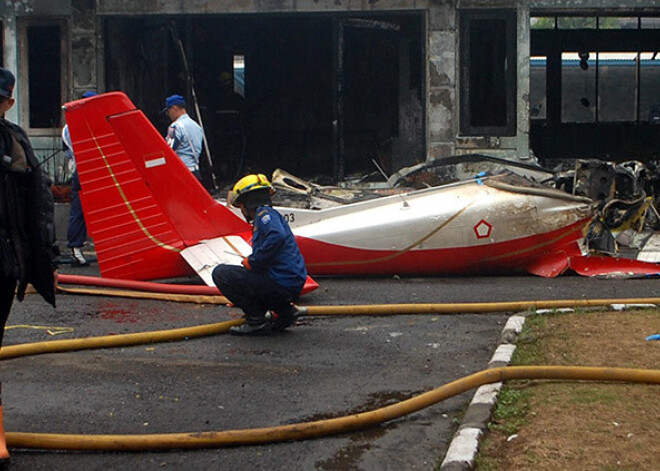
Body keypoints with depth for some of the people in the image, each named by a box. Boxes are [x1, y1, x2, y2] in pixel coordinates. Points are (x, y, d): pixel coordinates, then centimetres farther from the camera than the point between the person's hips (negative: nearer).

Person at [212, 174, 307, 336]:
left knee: (221, 273, -3)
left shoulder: (264, 213, -6)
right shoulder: (270, 217, 25)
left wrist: (251, 262, -18)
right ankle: (285, 311, 13)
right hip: (292, 287, 10)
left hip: (280, 284, -10)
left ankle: (256, 321, -6)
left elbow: (277, 237, -28)